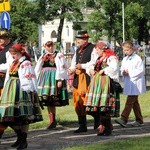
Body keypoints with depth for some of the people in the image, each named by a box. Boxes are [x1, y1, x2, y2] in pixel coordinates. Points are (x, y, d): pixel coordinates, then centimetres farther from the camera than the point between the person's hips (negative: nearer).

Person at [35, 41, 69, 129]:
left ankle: (53, 120, -2)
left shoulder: (58, 55, 0)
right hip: (45, 79, 6)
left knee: (53, 101, -8)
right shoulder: (43, 57, 16)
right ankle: (52, 121, 10)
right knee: (47, 102, 4)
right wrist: (38, 81, 13)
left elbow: (62, 68, -7)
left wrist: (60, 80, -14)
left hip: (54, 78, -5)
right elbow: (37, 70, 20)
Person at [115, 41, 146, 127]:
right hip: (128, 83, 8)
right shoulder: (125, 59, 14)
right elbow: (122, 69, 20)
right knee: (134, 102, 12)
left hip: (135, 83, -8)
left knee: (130, 101, -12)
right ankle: (139, 120, 19)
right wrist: (123, 72, -3)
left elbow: (141, 71, -14)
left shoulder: (137, 59, -10)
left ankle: (124, 119, -18)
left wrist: (130, 72, -16)